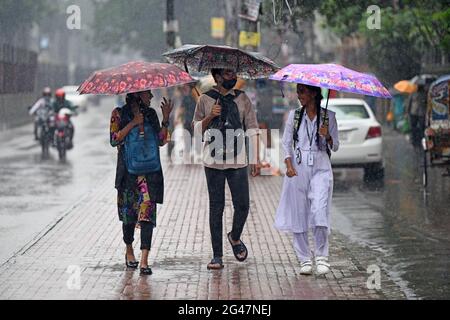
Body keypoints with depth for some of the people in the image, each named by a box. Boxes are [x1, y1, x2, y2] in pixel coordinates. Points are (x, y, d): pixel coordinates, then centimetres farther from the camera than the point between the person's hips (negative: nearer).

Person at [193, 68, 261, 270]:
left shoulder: (242, 99, 6)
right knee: (216, 208, 2)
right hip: (213, 161, -1)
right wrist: (210, 117, -10)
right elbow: (197, 129, 8)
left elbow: (252, 130, 7)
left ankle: (235, 238, 28)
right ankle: (217, 255, 7)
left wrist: (255, 159, 2)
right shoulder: (205, 100, 4)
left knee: (242, 205, -3)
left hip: (237, 161, 1)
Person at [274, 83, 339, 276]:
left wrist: (327, 137, -14)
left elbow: (335, 147, 8)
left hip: (320, 168, -2)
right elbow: (286, 143, 7)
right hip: (298, 169, 2)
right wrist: (289, 165, -8)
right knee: (299, 214, 0)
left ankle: (322, 256, -5)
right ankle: (304, 260, 9)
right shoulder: (294, 115, 8)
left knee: (319, 211, -18)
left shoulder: (329, 116, 4)